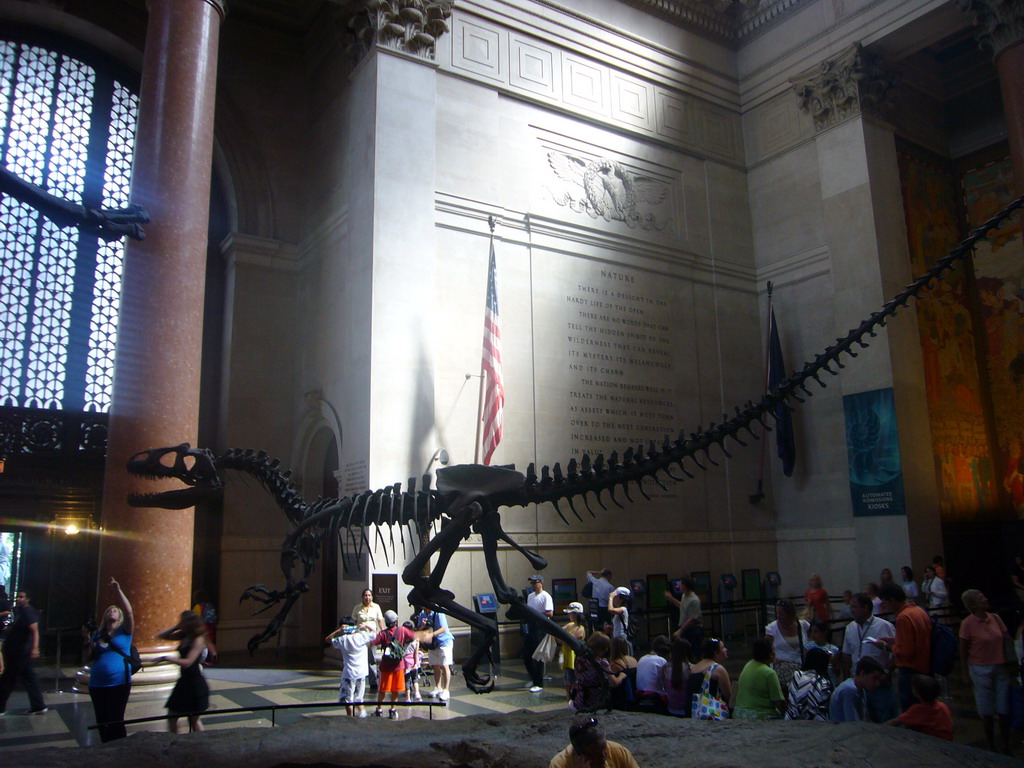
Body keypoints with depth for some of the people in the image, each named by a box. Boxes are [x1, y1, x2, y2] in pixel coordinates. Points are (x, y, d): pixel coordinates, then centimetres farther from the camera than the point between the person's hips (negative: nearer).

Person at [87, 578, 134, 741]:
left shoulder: (124, 631, 0)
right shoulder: (97, 634, 11)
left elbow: (129, 612, -19)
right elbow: (91, 659, 18)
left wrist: (118, 591, -25)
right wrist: (90, 643, -1)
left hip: (119, 684, -5)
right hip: (97, 685, 5)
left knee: (116, 721, -2)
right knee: (101, 722, 13)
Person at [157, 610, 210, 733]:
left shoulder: (198, 640, -17)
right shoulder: (183, 636, 6)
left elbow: (187, 662, -25)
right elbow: (161, 635, 8)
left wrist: (167, 658, -23)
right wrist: (176, 627, -3)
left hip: (195, 683, -8)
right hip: (184, 681, 8)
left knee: (194, 719, 3)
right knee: (171, 716, 11)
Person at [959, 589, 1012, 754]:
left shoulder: (995, 618, 1)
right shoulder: (967, 624, -11)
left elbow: (1007, 640, 5)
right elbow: (963, 651, -5)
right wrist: (966, 675, -4)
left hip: (1001, 668, 4)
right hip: (981, 670, -4)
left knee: (1004, 710, 9)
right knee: (987, 712, 8)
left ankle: (1006, 747, 23)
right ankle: (991, 747, 22)